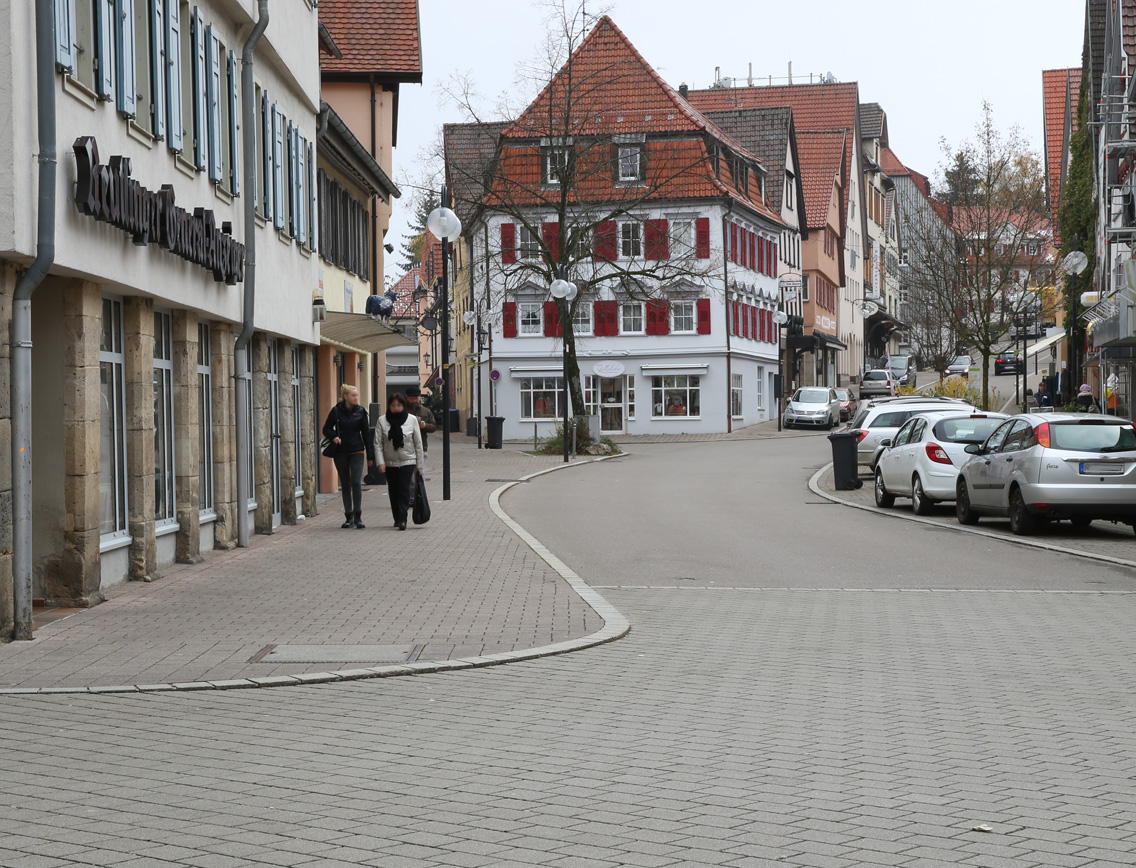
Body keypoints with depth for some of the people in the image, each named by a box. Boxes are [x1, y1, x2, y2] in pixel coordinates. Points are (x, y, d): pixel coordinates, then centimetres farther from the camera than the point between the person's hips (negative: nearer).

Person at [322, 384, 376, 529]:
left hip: (357, 452, -1)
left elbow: (366, 434, 5)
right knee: (345, 485, 6)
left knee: (356, 483, -12)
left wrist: (370, 455, 4)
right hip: (340, 453, 1)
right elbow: (326, 429, 8)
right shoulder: (336, 411, -1)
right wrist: (334, 437, -14)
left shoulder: (360, 411, 2)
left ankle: (358, 517, -5)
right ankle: (349, 517, 15)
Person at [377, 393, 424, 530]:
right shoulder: (382, 420, -2)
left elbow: (418, 443, 2)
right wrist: (380, 462, -13)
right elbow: (378, 443, -3)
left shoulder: (412, 419, -2)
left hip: (408, 461, -2)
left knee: (403, 489, -13)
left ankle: (402, 519, -16)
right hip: (390, 462, 2)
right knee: (393, 491, 8)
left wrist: (419, 465, 2)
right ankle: (397, 518, 23)